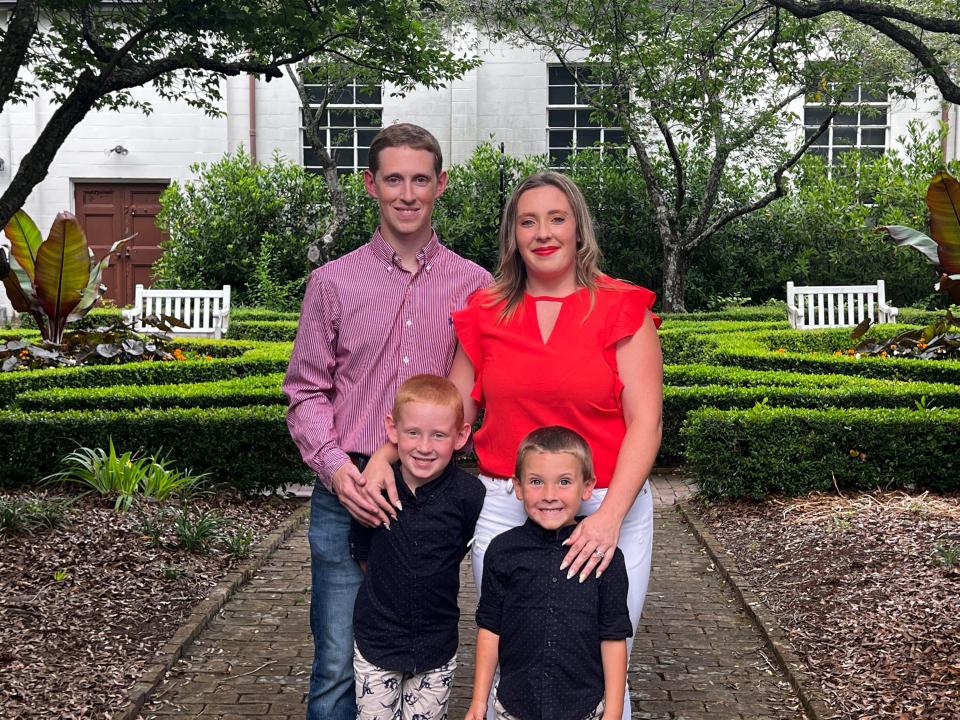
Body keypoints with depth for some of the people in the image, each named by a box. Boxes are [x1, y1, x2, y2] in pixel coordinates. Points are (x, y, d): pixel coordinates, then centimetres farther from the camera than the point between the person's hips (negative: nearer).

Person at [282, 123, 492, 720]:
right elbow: (307, 390, 5)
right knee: (339, 664, 3)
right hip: (349, 492, -1)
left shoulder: (474, 285, 4)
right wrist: (334, 463, -11)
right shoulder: (333, 282, 3)